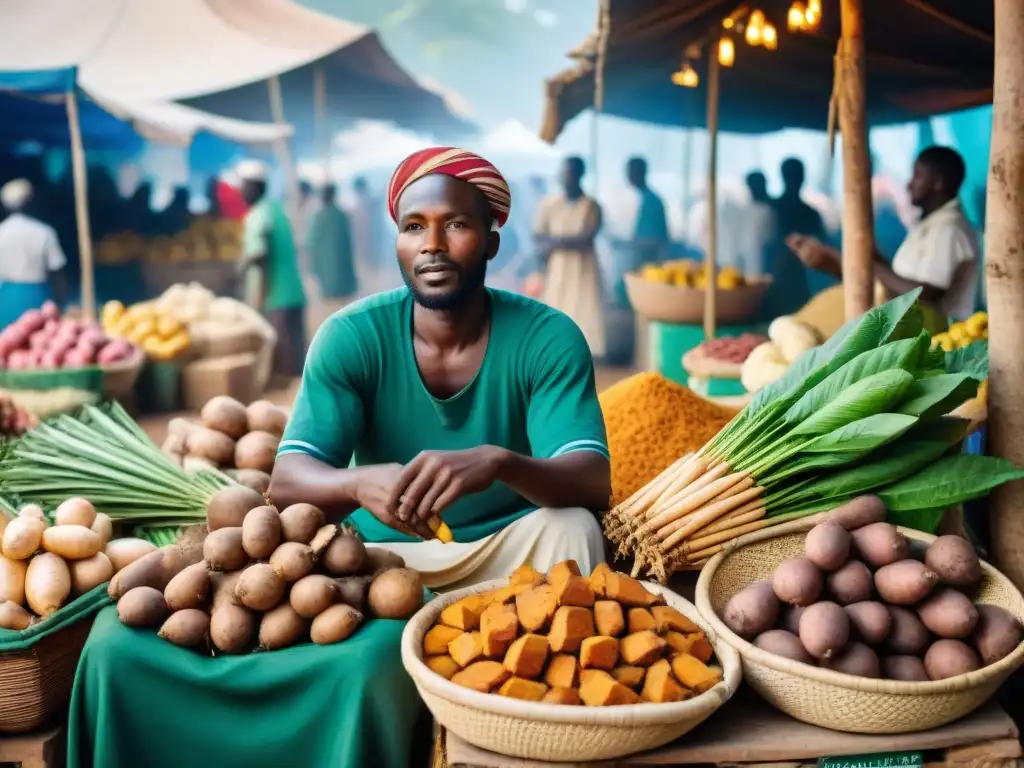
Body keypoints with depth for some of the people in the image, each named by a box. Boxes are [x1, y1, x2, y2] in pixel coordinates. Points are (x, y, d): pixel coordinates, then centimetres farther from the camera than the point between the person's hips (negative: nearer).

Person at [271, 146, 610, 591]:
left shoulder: (547, 338, -14)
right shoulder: (350, 337, -13)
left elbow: (594, 482, -25)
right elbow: (286, 481, -19)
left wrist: (498, 462, -47)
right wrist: (360, 483, -43)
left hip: (507, 547, -1)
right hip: (383, 550, 1)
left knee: (571, 525, -29)